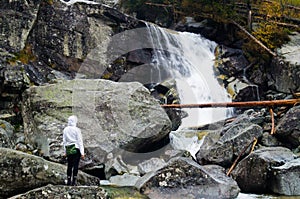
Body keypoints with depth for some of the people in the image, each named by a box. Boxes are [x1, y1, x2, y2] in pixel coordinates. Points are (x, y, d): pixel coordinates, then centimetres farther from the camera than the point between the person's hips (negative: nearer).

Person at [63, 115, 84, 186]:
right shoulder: (77, 130, -8)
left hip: (68, 149, 5)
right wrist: (82, 153, -7)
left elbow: (64, 141, 9)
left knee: (69, 165, 10)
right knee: (75, 165, -1)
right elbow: (80, 141, -8)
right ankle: (74, 181, -2)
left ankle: (69, 181, 11)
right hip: (76, 149, -4)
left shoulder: (65, 130, 5)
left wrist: (65, 151, 17)